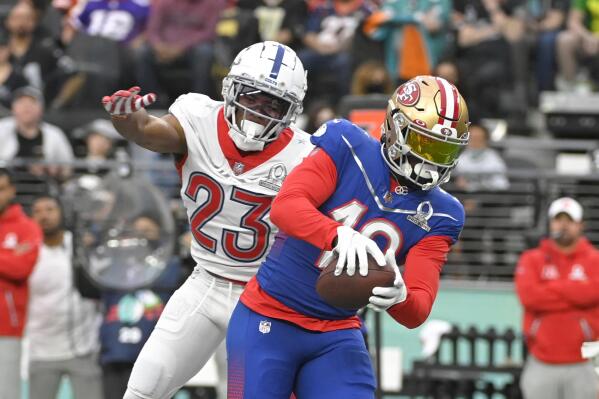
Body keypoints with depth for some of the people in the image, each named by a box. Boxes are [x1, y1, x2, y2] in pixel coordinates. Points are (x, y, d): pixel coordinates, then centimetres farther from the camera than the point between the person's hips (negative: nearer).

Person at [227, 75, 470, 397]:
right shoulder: (348, 149, -8)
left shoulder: (438, 215, -1)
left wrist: (398, 297, -35)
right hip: (268, 320, -3)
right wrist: (340, 235, -41)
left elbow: (418, 311, -9)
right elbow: (284, 206, -22)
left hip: (337, 335, 3)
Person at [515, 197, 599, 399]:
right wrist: (575, 295, -8)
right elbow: (529, 296, -10)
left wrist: (552, 287, -6)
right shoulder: (532, 259, 9)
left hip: (582, 366, -1)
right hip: (541, 365, 1)